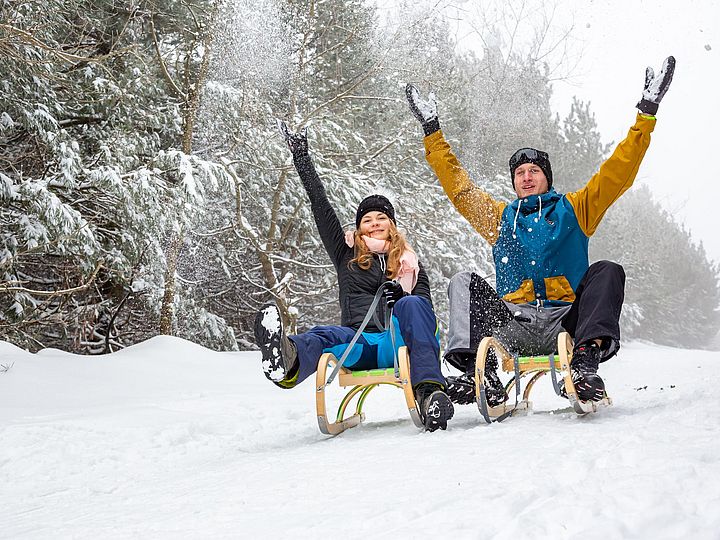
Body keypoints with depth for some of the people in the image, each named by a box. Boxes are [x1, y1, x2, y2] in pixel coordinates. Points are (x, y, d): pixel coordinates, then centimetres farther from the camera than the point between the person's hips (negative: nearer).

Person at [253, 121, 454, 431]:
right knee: (327, 336, -35)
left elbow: (426, 308, 11)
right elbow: (321, 206, 20)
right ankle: (288, 363, -74)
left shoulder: (408, 261, 24)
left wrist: (402, 299, -11)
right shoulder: (346, 254, 24)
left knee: (411, 305, -32)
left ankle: (430, 391, -51)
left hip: (398, 342, 0)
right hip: (357, 342, 0)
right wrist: (302, 158, 20)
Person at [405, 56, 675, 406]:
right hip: (514, 324, 1)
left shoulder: (573, 209, 18)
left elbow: (617, 173, 11)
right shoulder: (500, 217, 24)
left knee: (607, 272, -23)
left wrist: (646, 116, 6)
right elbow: (458, 185, 23)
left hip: (564, 321, -1)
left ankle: (586, 357, -44)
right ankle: (480, 371, -40)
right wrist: (432, 131, 22)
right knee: (465, 283, -18)